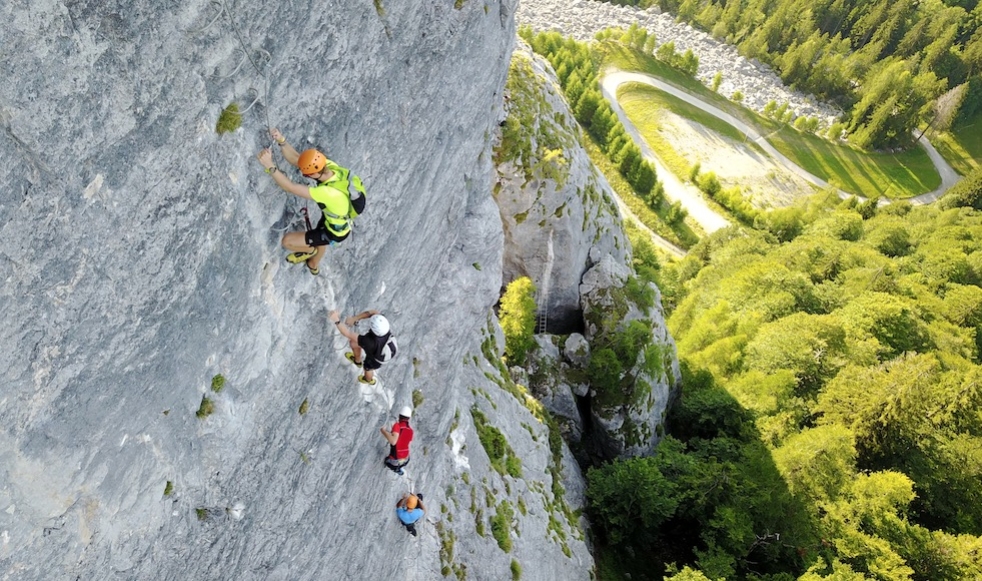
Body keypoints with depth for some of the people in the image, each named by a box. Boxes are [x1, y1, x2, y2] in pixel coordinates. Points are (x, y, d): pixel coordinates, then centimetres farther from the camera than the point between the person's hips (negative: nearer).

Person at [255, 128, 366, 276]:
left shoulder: (329, 192, -45)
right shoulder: (330, 166, -23)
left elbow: (290, 188, -44)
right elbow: (295, 159, -22)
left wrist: (269, 165, -47)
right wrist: (281, 141, -38)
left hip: (335, 232, -8)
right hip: (339, 219, 8)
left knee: (287, 241, -5)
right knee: (319, 241, 37)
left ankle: (309, 250, 28)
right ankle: (313, 267, 68)